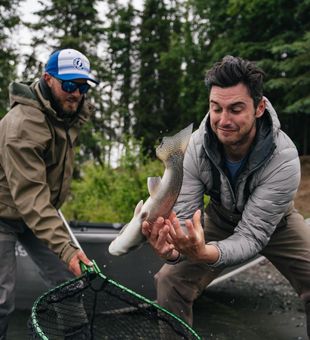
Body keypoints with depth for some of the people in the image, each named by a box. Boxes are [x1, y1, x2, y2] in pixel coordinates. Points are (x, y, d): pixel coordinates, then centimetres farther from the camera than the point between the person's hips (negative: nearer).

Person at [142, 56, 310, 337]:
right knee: (170, 280, -13)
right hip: (220, 219, 2)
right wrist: (173, 248, -50)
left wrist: (206, 254, -57)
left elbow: (251, 235, -36)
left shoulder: (283, 159, -36)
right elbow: (185, 217, -25)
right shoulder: (195, 147, -28)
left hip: (274, 223, -1)